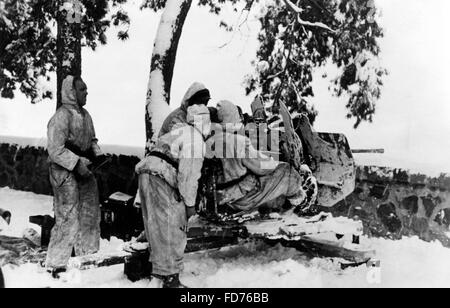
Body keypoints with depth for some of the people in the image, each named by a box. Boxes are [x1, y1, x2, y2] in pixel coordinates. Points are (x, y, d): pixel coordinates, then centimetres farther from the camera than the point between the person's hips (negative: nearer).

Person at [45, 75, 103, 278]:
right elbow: (55, 150, -20)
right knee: (68, 219, -5)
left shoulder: (85, 115, 9)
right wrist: (77, 163, -24)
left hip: (84, 170, 9)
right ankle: (56, 265, 9)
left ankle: (88, 257, 33)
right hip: (65, 172, -8)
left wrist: (98, 155, 3)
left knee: (90, 215, 16)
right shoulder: (61, 117, -17)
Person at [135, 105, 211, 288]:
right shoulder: (195, 139, -6)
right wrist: (190, 203, -9)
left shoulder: (180, 132, 24)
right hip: (160, 178, -10)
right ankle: (170, 279, 0)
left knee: (159, 225, 18)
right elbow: (189, 174, -13)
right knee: (172, 229, -5)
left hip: (148, 173, 10)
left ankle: (159, 268, 29)